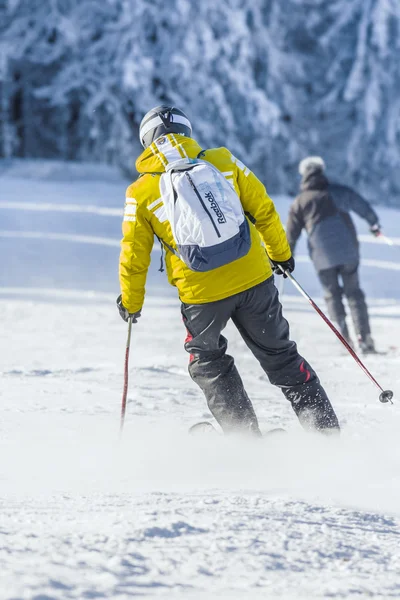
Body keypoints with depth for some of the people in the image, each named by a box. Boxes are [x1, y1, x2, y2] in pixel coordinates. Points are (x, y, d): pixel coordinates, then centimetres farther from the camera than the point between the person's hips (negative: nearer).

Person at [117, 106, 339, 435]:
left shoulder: (141, 192, -2)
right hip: (253, 279, 2)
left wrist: (131, 303, 18)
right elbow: (264, 210, 6)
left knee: (209, 363, 23)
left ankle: (246, 436, 18)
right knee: (279, 355, 18)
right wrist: (281, 254, 21)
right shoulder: (223, 161, 1)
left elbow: (134, 256, 3)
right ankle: (325, 427, 19)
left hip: (201, 295, -2)